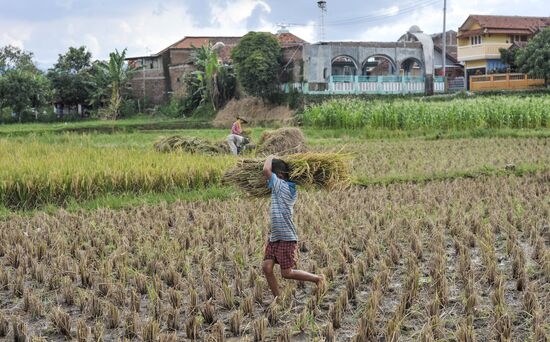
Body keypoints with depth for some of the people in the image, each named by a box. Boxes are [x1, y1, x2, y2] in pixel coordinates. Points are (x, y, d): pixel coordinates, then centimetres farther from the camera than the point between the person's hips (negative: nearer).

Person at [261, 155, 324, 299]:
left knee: (287, 273, -2)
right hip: (274, 238, 9)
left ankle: (317, 278, 15)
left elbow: (266, 170, -24)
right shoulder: (288, 188, 10)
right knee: (266, 267, 0)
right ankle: (277, 298, 7)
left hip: (287, 238, -9)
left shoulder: (282, 186, -16)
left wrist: (270, 157, -9)